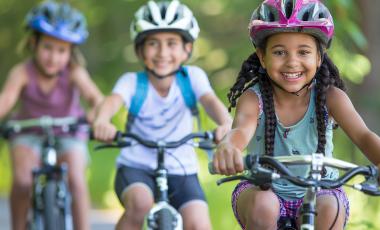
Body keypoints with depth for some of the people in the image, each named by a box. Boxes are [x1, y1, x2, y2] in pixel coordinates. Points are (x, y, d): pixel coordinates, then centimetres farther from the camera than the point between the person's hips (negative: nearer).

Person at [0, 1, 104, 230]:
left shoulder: (74, 72, -23)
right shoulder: (23, 73, -23)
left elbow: (95, 96, -38)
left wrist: (95, 114, -60)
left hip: (68, 133, 0)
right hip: (29, 133, 0)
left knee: (77, 180, -21)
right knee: (23, 181, -21)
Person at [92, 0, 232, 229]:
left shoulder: (192, 76, -5)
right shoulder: (133, 81, -9)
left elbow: (210, 100, -24)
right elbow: (113, 99, -29)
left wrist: (226, 123, -48)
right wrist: (102, 121, -54)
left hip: (180, 170, 1)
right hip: (136, 167, -1)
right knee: (141, 203, -34)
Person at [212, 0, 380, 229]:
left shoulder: (329, 97, -11)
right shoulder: (253, 99, -15)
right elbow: (241, 130, -36)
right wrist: (227, 148, -62)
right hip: (264, 190, 0)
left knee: (330, 210, -31)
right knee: (263, 205, -33)